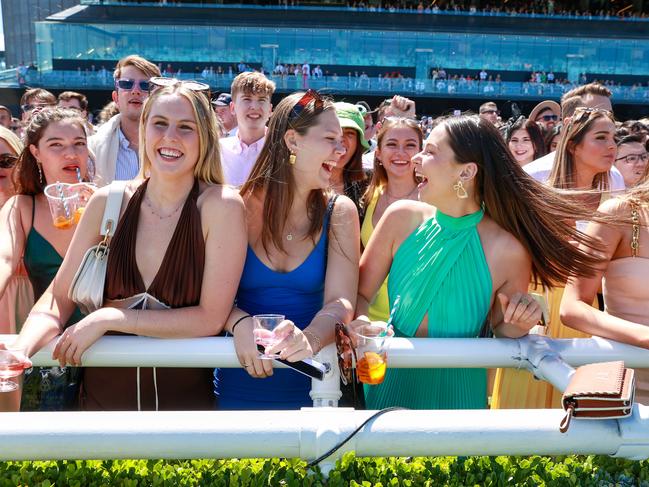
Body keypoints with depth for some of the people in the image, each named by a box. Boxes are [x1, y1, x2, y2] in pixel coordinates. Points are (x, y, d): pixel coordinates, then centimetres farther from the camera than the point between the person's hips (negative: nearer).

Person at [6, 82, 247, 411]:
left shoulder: (222, 206, -11)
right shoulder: (108, 202, 0)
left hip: (184, 401, -3)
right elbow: (58, 298, 2)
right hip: (102, 397, 3)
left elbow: (211, 318, -12)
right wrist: (20, 349, -17)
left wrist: (108, 318, -14)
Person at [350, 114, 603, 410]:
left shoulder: (507, 251, -18)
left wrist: (519, 325, -22)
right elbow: (359, 294, -7)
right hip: (392, 384, 2)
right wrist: (359, 323, -27)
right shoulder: (402, 218, -13)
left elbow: (501, 330, -2)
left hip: (457, 394, -1)